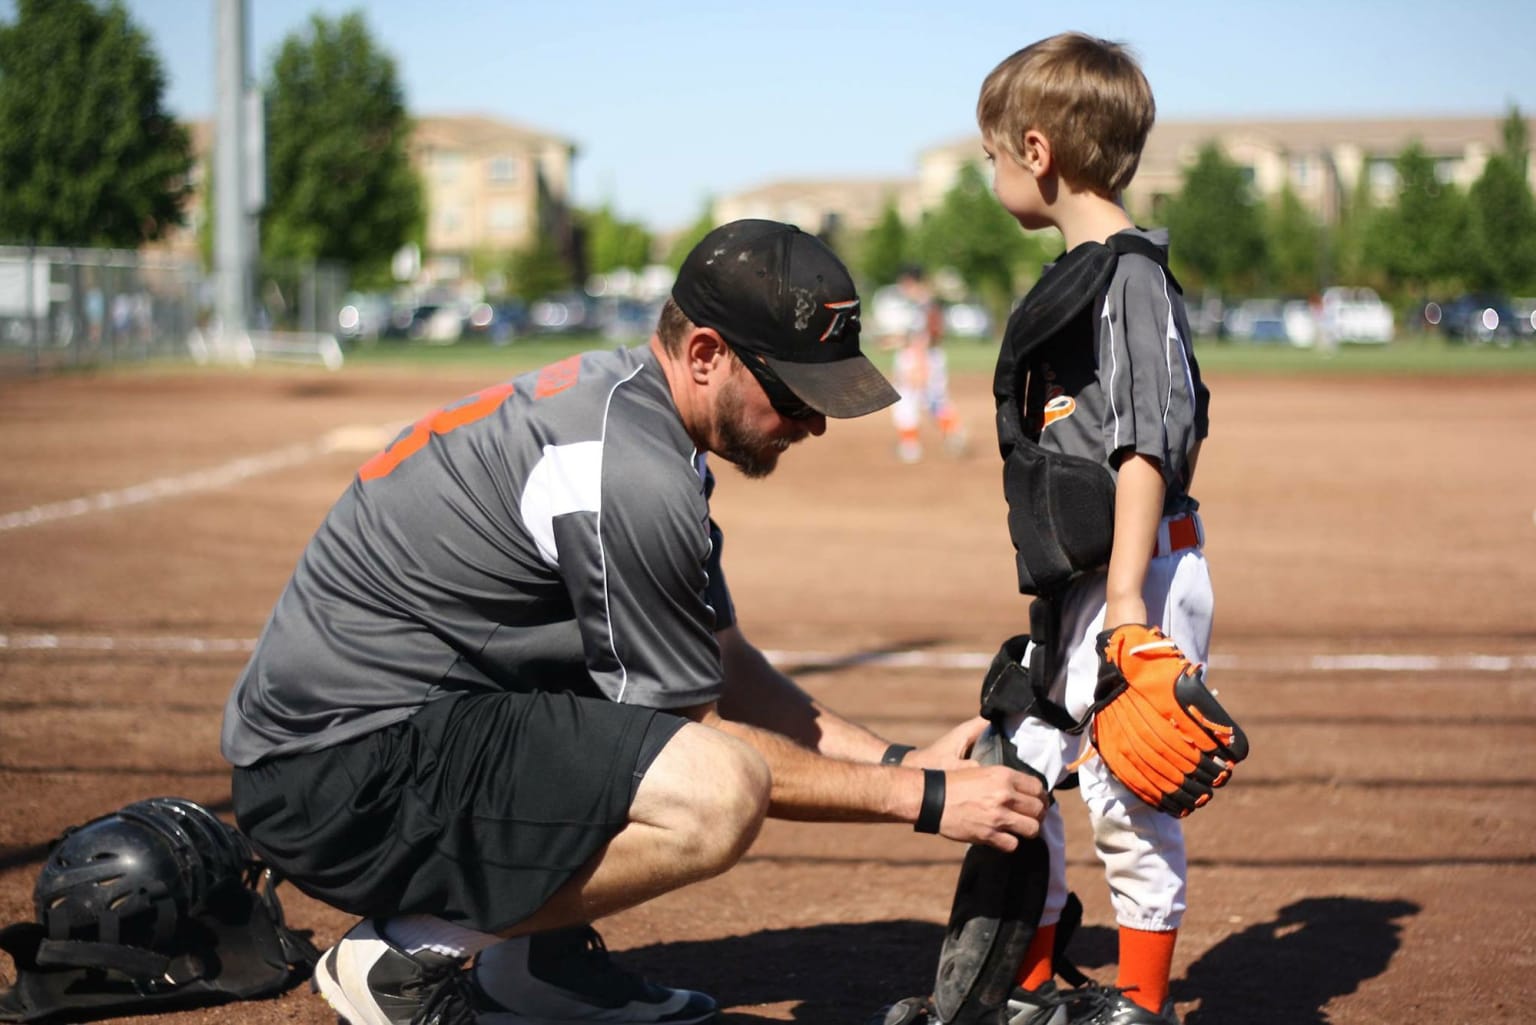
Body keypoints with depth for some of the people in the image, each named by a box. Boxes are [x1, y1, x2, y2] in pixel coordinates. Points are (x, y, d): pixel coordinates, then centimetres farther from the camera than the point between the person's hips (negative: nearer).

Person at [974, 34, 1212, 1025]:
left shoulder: (1131, 274, -14)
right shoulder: (1072, 276, 15)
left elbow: (1152, 439, -20)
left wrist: (1127, 589, -25)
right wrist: (1080, 593, 20)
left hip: (1141, 574, -10)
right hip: (1074, 584, 10)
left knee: (1128, 793, -3)